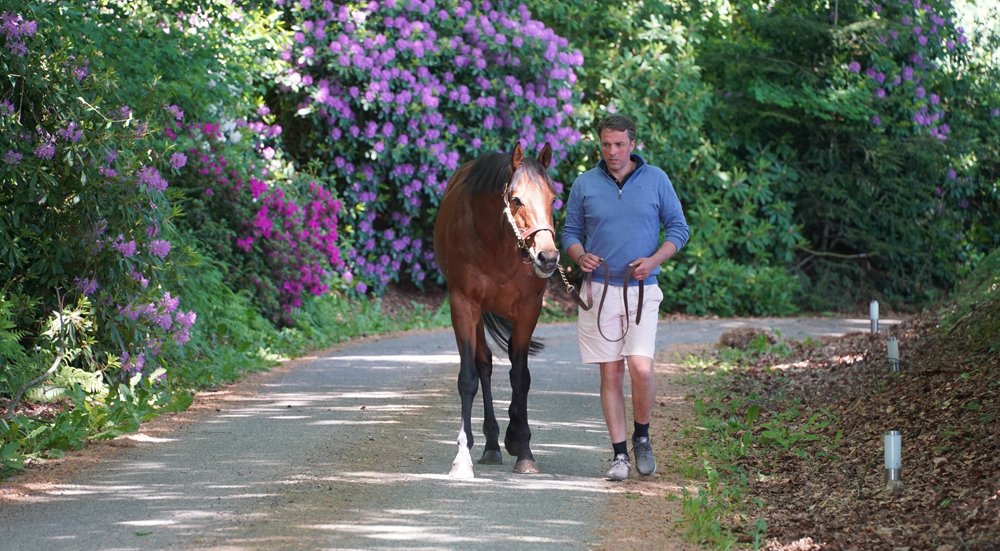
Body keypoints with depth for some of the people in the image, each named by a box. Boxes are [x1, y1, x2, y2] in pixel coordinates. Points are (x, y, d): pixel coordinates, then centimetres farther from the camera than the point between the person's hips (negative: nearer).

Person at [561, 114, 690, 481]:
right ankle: (620, 454, 7)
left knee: (641, 368, -14)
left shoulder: (656, 180, 2)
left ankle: (641, 438, 10)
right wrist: (580, 256, -11)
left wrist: (654, 260, -11)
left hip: (641, 290, -1)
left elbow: (678, 228, 6)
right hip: (599, 289, 1)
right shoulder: (584, 185, 4)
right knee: (610, 373, 1)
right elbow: (571, 232, 11)